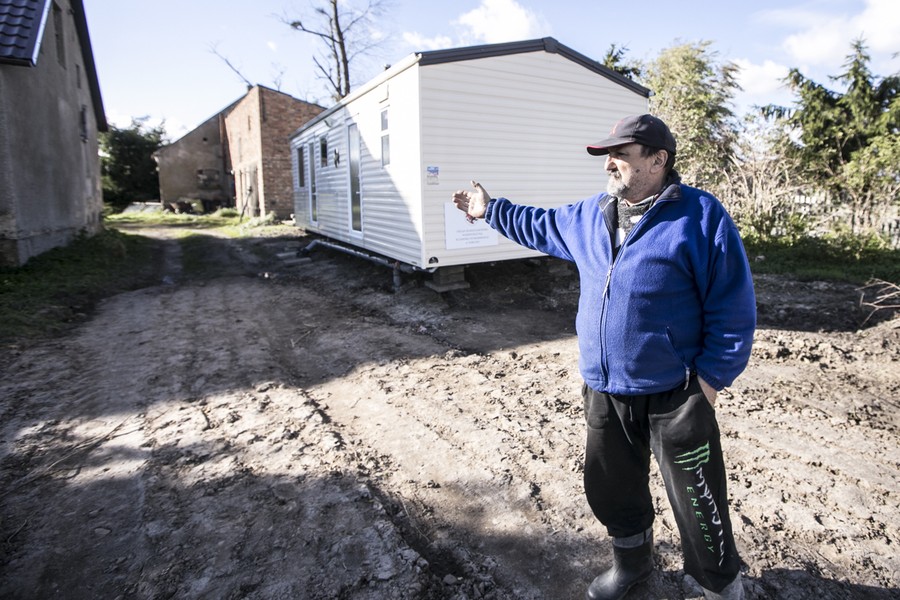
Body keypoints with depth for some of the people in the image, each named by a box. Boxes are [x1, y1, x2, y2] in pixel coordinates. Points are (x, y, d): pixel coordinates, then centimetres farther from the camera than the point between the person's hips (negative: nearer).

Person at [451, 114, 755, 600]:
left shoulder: (701, 217, -13)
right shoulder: (589, 216, 6)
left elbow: (733, 310, -12)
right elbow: (541, 225, 24)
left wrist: (710, 378, -12)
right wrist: (491, 211, 26)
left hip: (674, 396, -5)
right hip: (604, 392, 6)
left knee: (698, 502, 9)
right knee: (609, 488, 21)